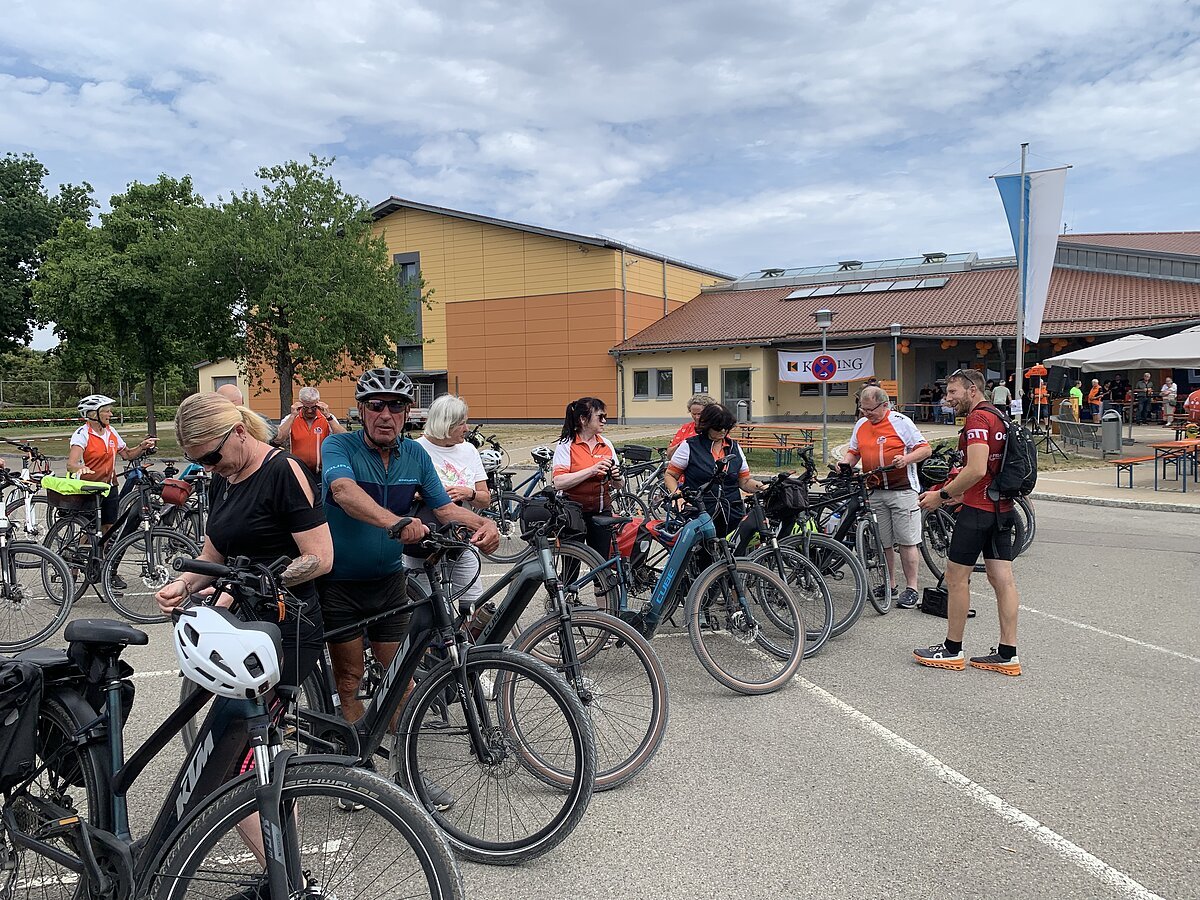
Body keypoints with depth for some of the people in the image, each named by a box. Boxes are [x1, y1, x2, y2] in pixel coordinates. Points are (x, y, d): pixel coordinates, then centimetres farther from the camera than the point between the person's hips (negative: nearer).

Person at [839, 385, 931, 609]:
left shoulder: (901, 422, -4)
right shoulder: (860, 425, 12)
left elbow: (925, 449, -4)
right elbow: (853, 451, 21)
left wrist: (906, 459, -21)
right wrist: (845, 463, 0)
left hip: (902, 490, -5)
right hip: (875, 492, 5)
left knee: (907, 541, -3)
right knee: (882, 542, 9)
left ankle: (911, 588, 4)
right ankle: (890, 584, 21)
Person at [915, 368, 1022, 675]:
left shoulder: (977, 419, -15)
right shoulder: (1000, 418, 16)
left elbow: (976, 470, -25)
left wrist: (942, 495, -15)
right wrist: (961, 495, 20)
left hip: (978, 511, -9)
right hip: (1002, 508, 9)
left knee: (956, 578, 2)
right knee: (1002, 580, 8)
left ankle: (952, 650, 11)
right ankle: (1007, 654, 11)